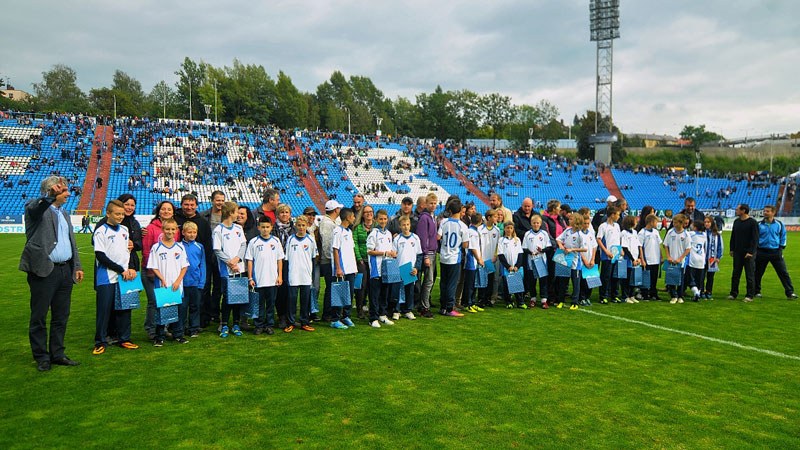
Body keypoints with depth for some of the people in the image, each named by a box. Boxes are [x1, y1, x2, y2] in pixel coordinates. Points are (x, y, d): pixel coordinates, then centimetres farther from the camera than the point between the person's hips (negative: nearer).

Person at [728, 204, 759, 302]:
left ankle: (749, 295, 7)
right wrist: (732, 249, 11)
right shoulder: (736, 222, 11)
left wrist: (751, 252, -17)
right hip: (737, 253, 6)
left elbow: (755, 239, -11)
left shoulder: (753, 222, -8)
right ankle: (733, 294, 15)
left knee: (749, 275, 1)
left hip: (748, 253, -6)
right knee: (735, 274, 9)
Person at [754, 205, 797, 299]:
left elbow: (783, 236, 10)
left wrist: (781, 248, 3)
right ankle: (757, 292, 21)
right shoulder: (759, 225, 1)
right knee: (758, 273, 7)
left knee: (783, 273, -3)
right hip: (762, 252, 0)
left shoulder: (779, 224, 1)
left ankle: (790, 293, 2)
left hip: (776, 252, 0)